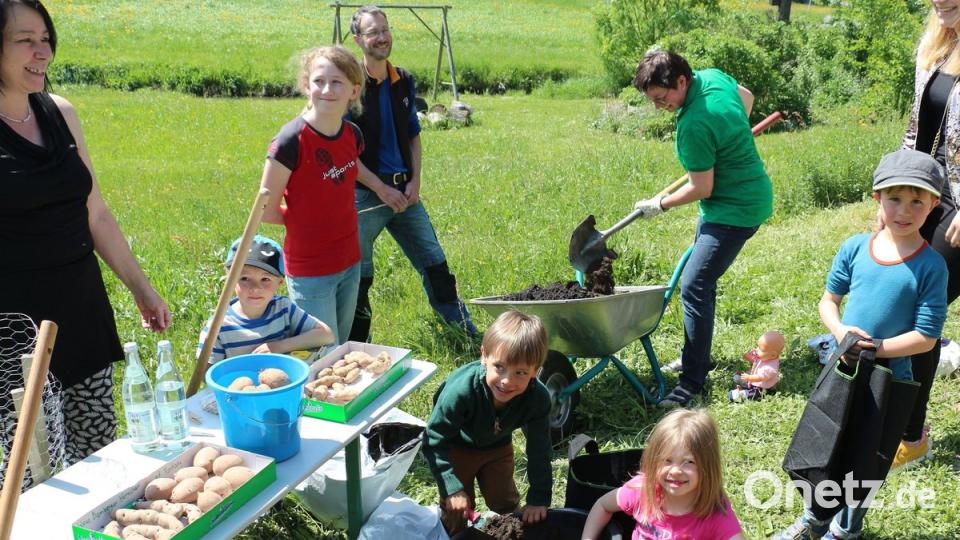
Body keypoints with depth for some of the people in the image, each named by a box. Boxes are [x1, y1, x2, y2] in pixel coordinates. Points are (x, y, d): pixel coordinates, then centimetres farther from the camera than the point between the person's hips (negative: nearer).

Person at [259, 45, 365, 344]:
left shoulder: (353, 135, -1)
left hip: (349, 262, 7)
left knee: (341, 351, 20)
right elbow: (267, 211, -15)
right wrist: (306, 220, -2)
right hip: (310, 271, -6)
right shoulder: (291, 141, -21)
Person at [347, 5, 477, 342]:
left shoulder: (404, 81, 8)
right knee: (359, 279, 5)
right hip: (365, 194, -5)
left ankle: (471, 339, 24)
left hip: (405, 192, 5)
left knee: (435, 264, 11)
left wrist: (414, 182, 1)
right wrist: (382, 190, -13)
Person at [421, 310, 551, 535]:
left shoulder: (538, 398, -33)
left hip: (497, 446, 3)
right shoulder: (461, 390, -42)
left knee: (504, 502, 14)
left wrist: (539, 498, -18)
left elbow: (539, 450, -20)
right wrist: (452, 488, -34)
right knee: (456, 508, -1)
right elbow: (435, 441, -31)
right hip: (456, 446, -3)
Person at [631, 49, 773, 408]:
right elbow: (747, 96, 20)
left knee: (694, 287, -13)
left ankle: (692, 381, -6)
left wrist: (660, 205, -7)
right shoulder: (713, 76, -1)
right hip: (740, 192, 11)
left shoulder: (693, 126, -28)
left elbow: (702, 189, -21)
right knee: (701, 280, 18)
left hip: (735, 210, -11)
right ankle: (697, 357, 31)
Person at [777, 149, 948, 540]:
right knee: (823, 448, 17)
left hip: (888, 379, -3)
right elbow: (829, 299, 5)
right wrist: (839, 330, -14)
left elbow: (926, 336, -15)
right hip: (842, 369, 3)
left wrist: (876, 347, -23)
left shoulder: (930, 266, -15)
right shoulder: (854, 249, -5)